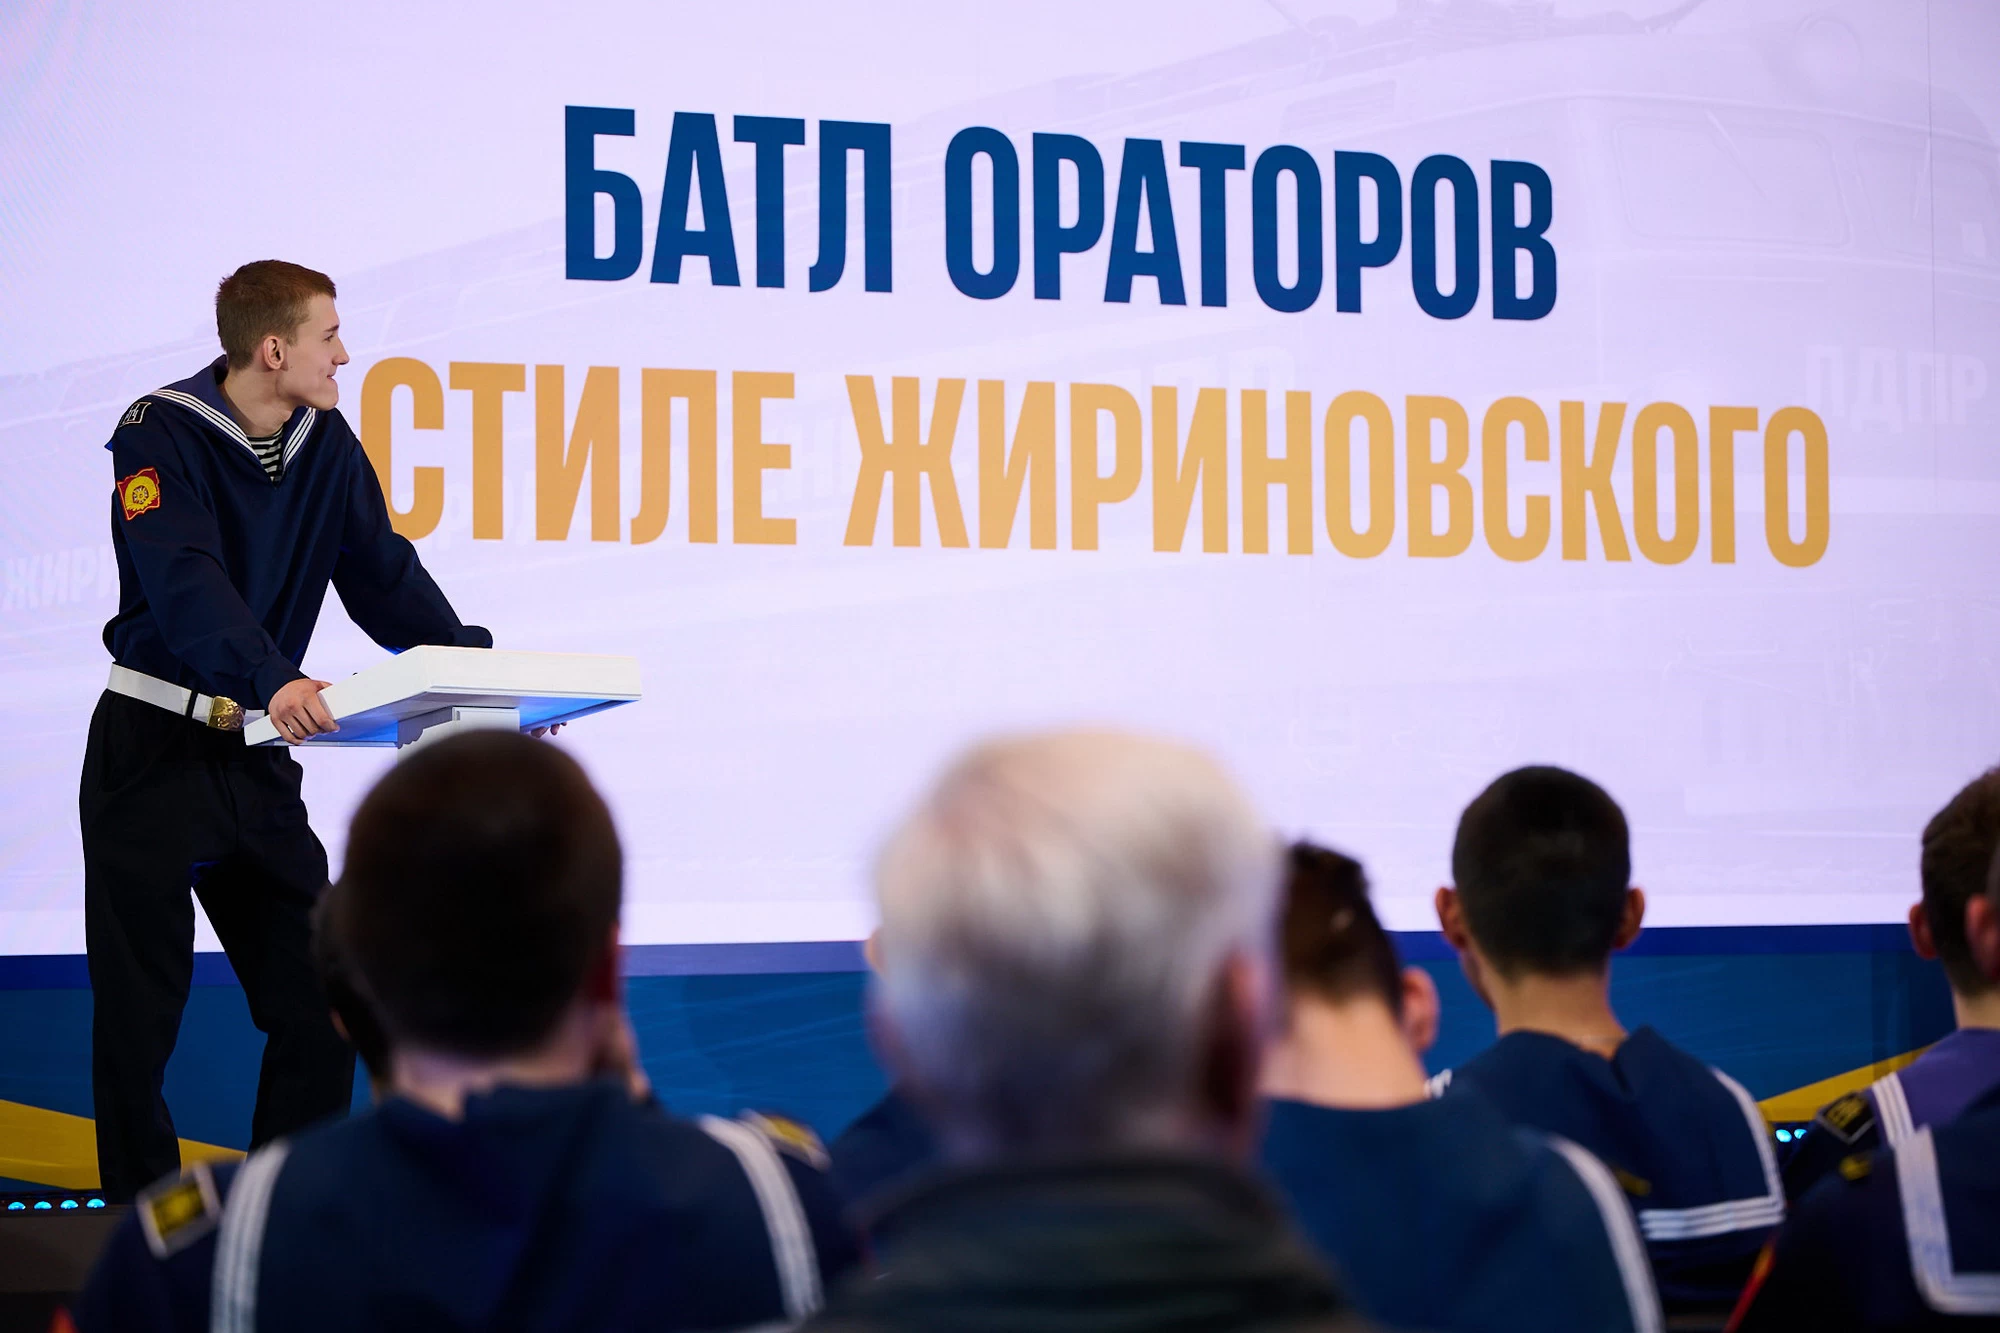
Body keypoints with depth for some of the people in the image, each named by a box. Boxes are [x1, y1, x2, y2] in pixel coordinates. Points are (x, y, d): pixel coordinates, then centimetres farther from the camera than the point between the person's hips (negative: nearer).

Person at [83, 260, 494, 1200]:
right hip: (154, 753, -6)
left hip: (259, 755, 6)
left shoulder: (327, 444, 5)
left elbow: (385, 577, 5)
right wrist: (270, 680, -46)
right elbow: (185, 581, -30)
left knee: (320, 1004, 2)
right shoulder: (161, 434, -15)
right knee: (139, 1014, 0)